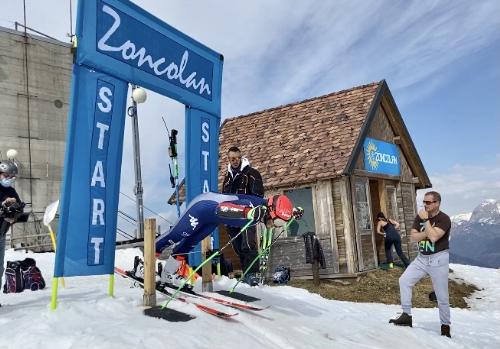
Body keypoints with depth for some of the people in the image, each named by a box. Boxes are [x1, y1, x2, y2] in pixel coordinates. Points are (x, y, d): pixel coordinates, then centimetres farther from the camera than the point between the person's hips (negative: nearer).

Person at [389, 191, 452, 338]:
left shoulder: (444, 219, -14)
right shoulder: (420, 216, 4)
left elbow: (434, 237, -28)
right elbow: (414, 237, -2)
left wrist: (426, 220, -22)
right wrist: (427, 232, -18)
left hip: (438, 259, -6)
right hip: (421, 258, 6)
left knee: (442, 295, 2)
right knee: (404, 280, -4)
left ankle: (445, 326, 20)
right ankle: (407, 316, 2)